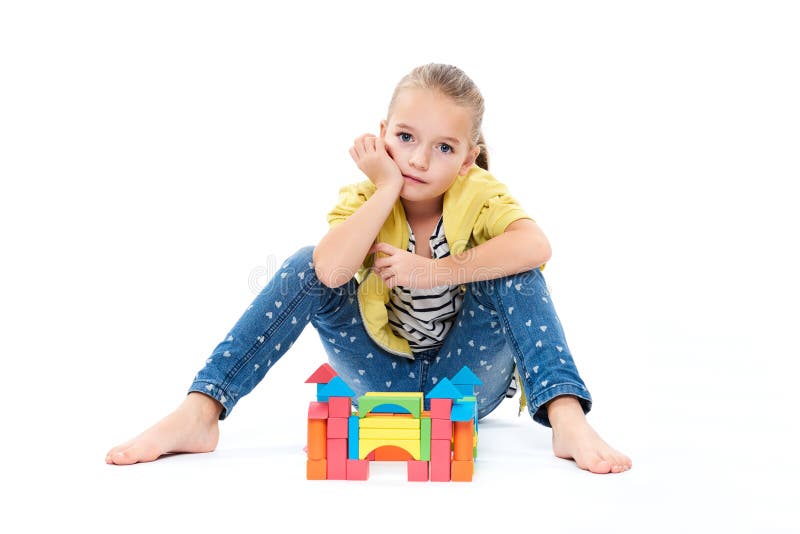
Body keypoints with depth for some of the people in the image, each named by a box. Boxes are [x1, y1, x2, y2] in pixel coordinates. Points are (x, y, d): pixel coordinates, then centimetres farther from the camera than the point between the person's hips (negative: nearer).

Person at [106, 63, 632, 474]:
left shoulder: (480, 193, -13)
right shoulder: (363, 198, -10)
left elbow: (536, 247, -36)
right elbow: (332, 271, -34)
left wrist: (436, 272, -35)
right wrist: (387, 188, -30)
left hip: (461, 379, -1)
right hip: (386, 378, 1)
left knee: (514, 268, -25)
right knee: (308, 266, -19)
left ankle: (566, 417, -34)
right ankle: (200, 412, -26)